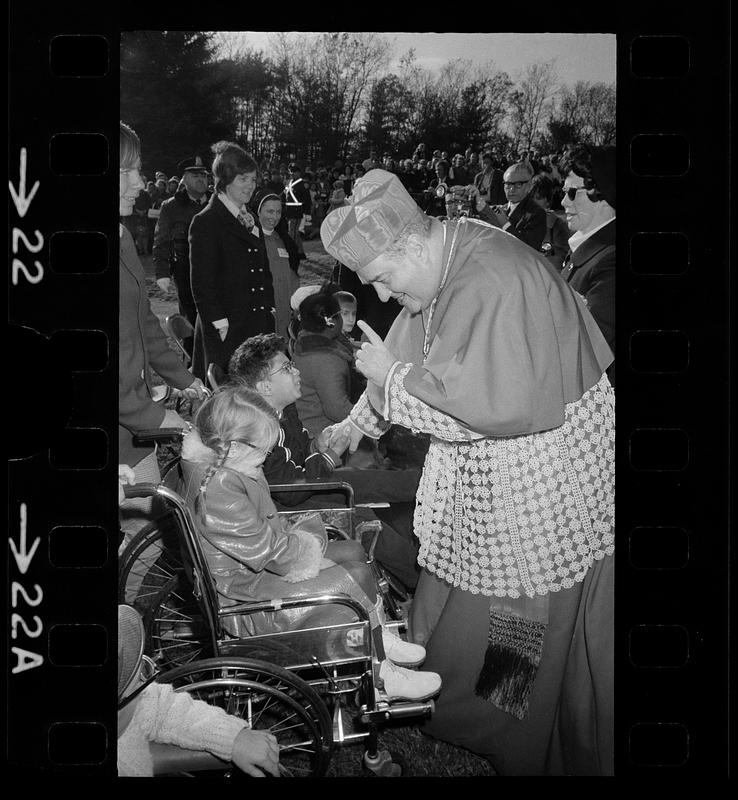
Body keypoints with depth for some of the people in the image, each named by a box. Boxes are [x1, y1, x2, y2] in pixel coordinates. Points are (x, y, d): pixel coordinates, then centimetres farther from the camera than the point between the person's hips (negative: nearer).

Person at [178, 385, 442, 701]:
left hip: (256, 566, 11)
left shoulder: (217, 465, 2)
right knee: (358, 577, -17)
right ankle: (381, 675, -3)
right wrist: (307, 545, -10)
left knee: (352, 551, 11)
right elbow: (266, 550, -26)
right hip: (242, 598, -11)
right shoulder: (217, 489, -32)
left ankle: (379, 638, 18)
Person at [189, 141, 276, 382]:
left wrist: (269, 307, 11)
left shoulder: (250, 220, 18)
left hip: (260, 326, 7)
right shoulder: (206, 222, -7)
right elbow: (202, 283, -11)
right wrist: (220, 324, -15)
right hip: (226, 334, -7)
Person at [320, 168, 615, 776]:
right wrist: (357, 423, 10)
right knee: (453, 593, 21)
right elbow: (413, 354, 14)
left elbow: (501, 405, -33)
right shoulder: (439, 264, 0)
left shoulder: (495, 283, -30)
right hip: (480, 474, 9)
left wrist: (391, 375, -23)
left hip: (544, 481, -9)